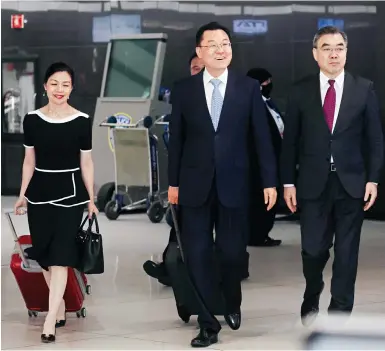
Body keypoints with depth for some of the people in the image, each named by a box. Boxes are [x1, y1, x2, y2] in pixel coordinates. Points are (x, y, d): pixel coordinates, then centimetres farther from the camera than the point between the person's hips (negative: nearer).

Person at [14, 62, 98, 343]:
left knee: (60, 255, -7)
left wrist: (91, 199, 3)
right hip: (39, 191, 3)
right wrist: (22, 195, 9)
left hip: (69, 192, -3)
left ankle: (50, 320, -9)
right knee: (44, 254, 9)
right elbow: (29, 160, 9)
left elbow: (86, 162, 2)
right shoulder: (32, 120, 0)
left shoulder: (82, 121, -5)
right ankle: (60, 306, 27)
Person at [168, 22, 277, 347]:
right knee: (198, 255, -1)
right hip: (195, 184, 1)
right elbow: (176, 138, 6)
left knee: (232, 251, 5)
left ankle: (233, 306, 34)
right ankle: (208, 325, 6)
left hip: (234, 183, -1)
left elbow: (262, 137, 1)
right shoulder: (183, 89, 2)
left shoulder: (249, 87, 0)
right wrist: (173, 182, 6)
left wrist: (270, 181, -2)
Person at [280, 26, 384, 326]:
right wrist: (288, 182, 1)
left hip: (352, 183, 0)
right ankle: (312, 297, 30)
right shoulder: (301, 91, 2)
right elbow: (291, 140, 4)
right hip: (314, 183, 0)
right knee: (313, 248, 1)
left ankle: (340, 312, 13)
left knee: (347, 251, 3)